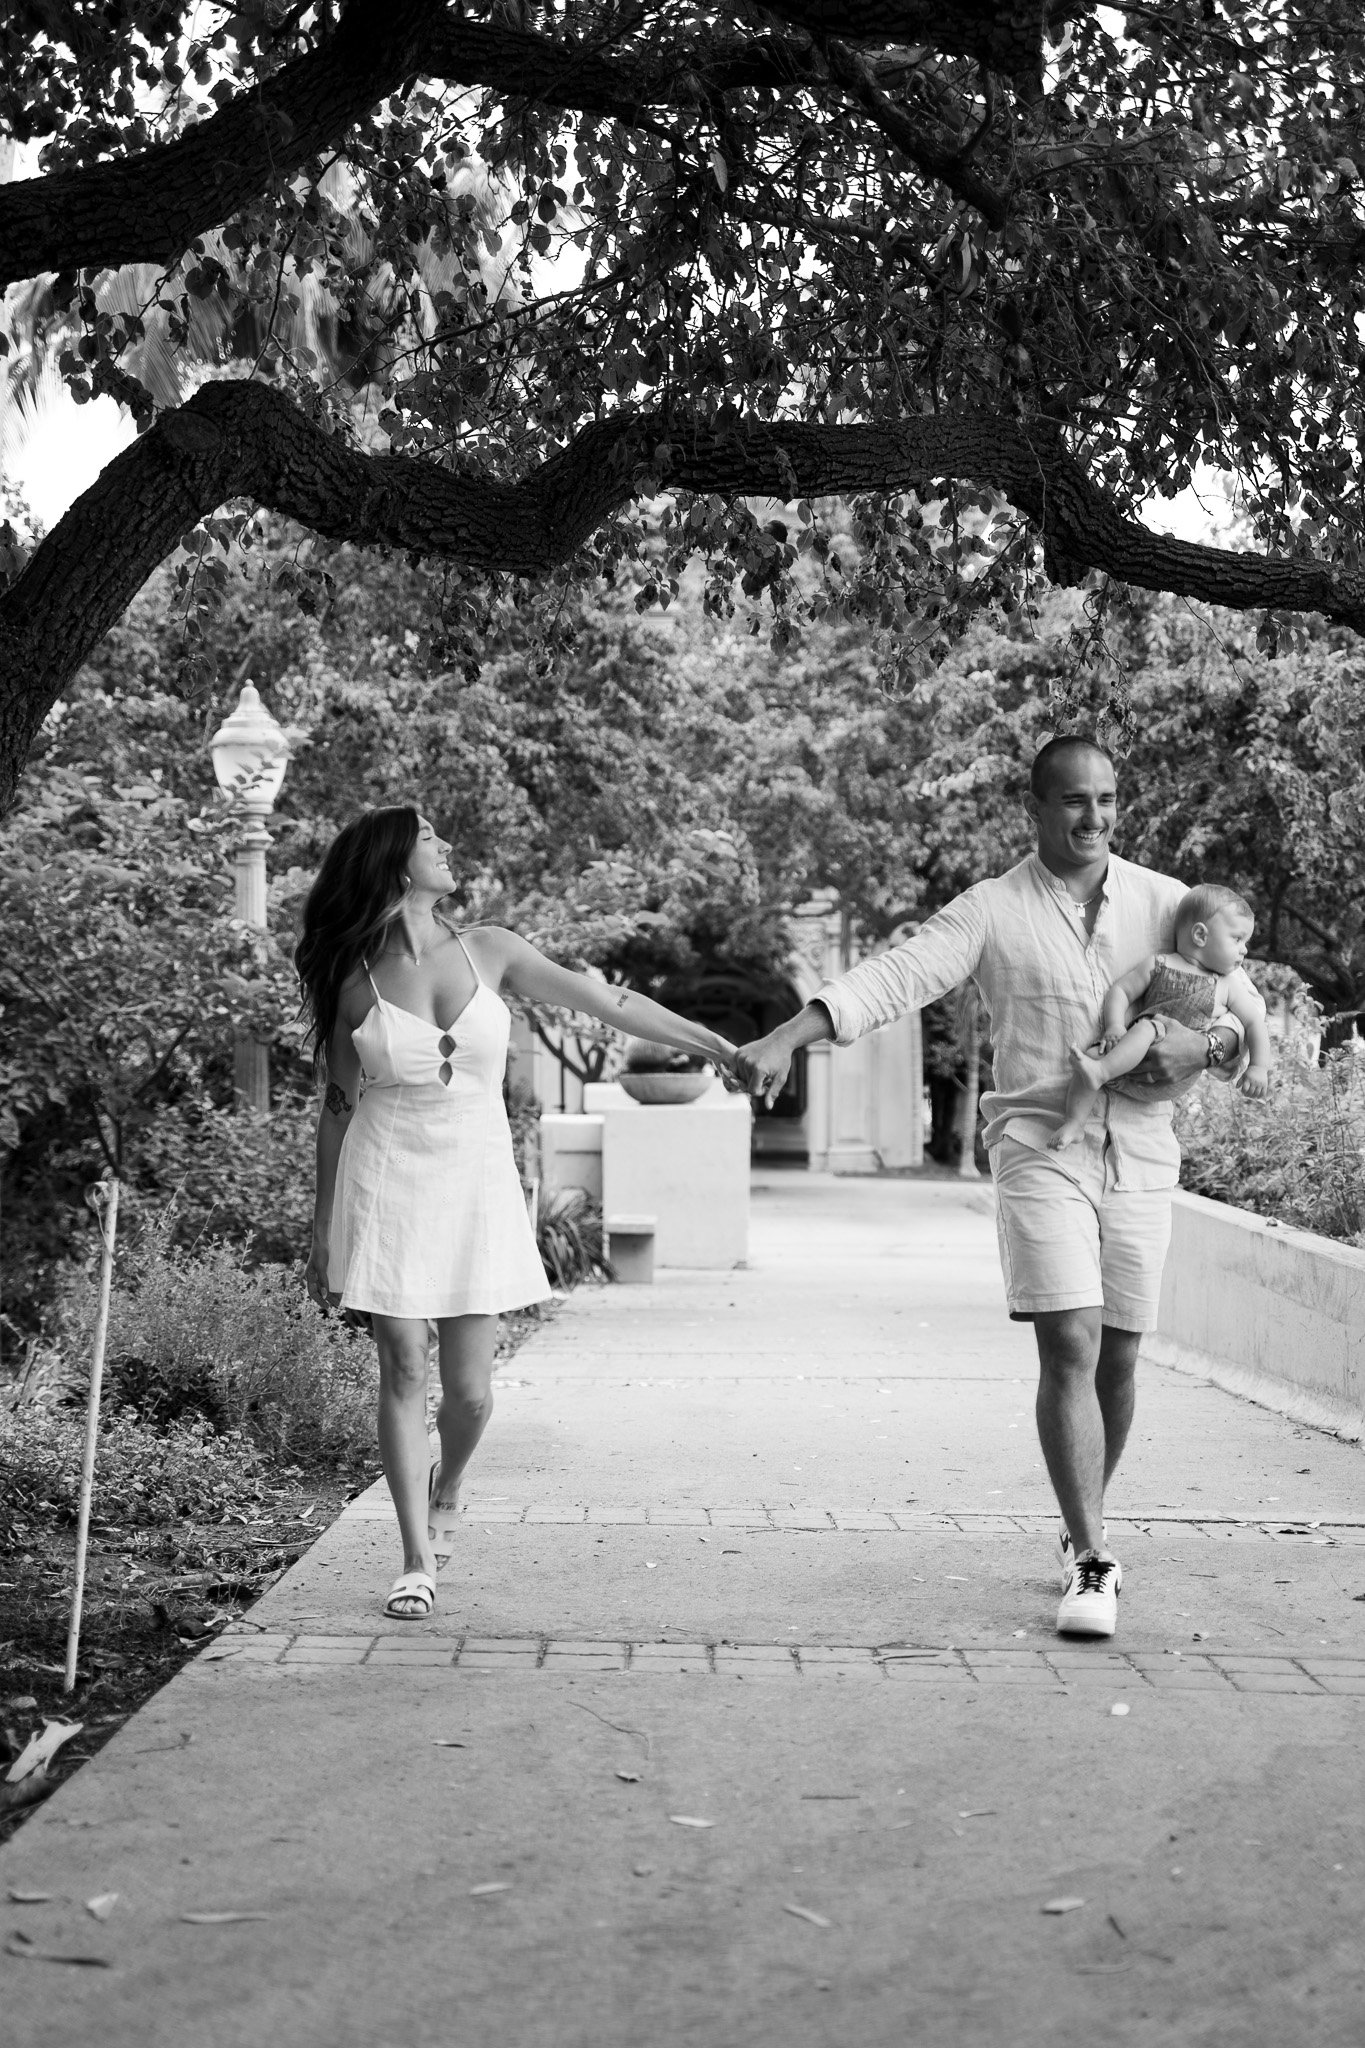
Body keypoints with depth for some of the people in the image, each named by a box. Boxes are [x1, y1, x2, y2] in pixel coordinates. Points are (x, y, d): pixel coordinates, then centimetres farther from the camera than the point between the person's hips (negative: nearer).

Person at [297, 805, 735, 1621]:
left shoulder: (488, 951, 2)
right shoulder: (355, 980, -1)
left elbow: (602, 1000, 2)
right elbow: (338, 1108, 6)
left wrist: (720, 1046, 0)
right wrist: (323, 1232, 7)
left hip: (477, 1184, 1)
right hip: (387, 1182, -1)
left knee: (470, 1392, 0)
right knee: (405, 1374, -1)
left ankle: (445, 1488, 35)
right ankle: (419, 1561, 14)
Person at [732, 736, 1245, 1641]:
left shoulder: (1166, 902, 5)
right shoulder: (992, 910, -3)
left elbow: (1247, 1012, 9)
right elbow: (891, 977, -14)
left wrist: (1204, 1044, -14)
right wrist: (787, 1039, -28)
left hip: (1140, 1156, 3)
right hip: (1041, 1150, -3)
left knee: (1118, 1359, 10)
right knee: (1069, 1348, -13)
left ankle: (1083, 1530, 31)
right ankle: (1094, 1563, -7)